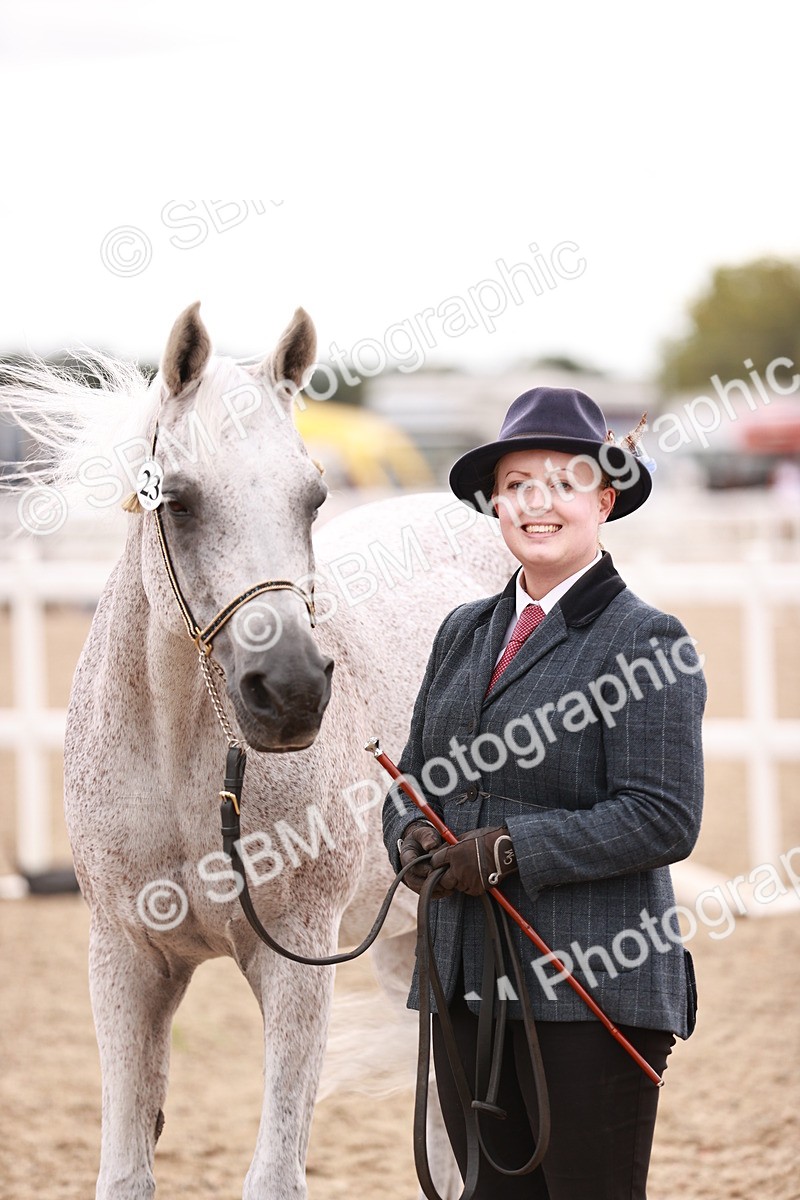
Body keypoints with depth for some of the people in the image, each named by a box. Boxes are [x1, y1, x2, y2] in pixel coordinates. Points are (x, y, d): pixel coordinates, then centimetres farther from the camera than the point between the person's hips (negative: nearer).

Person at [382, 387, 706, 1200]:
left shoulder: (647, 641, -6)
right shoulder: (464, 632, 15)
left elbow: (663, 819, -14)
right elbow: (412, 778, 19)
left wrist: (509, 851, -19)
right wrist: (413, 842, -5)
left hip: (593, 988, -6)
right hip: (464, 985, 7)